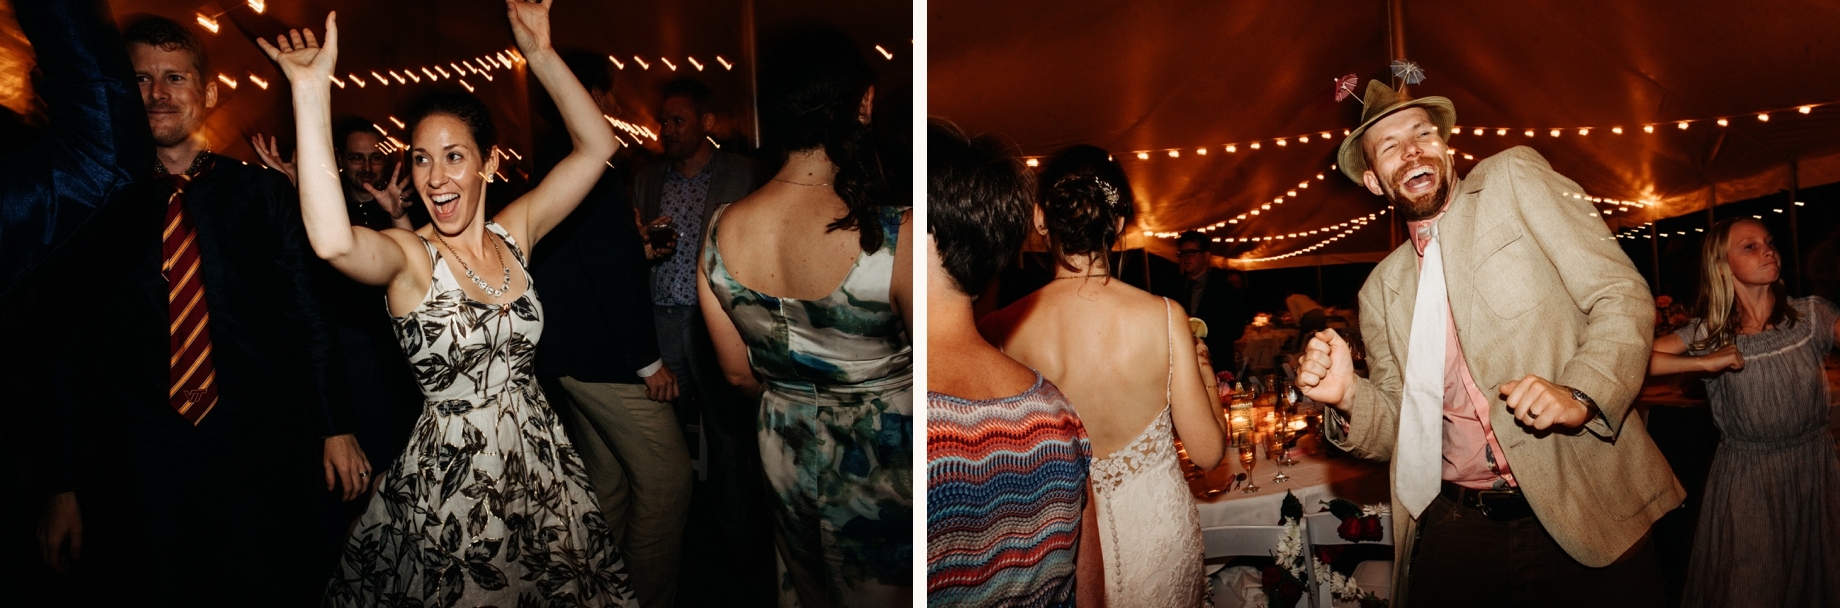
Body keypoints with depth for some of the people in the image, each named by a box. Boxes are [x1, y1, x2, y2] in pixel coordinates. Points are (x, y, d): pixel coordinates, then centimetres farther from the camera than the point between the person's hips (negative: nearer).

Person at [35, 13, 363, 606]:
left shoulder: (260, 194, 3)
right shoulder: (98, 207, 5)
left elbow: (308, 314, 3)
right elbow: (74, 350, 6)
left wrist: (334, 427, -2)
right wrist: (66, 484, 4)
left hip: (259, 454, 0)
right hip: (136, 471, 1)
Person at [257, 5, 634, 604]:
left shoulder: (513, 233, 1)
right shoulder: (407, 256, -12)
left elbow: (596, 145, -3)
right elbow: (332, 241, -36)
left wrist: (541, 55, -12)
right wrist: (311, 92, -35)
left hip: (540, 464, 4)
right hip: (449, 476, -4)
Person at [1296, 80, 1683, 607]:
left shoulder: (1516, 179, 1)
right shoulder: (1382, 289, 10)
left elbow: (1622, 294, -5)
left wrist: (1580, 394, -22)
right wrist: (1349, 397, -9)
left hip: (1583, 511, -3)